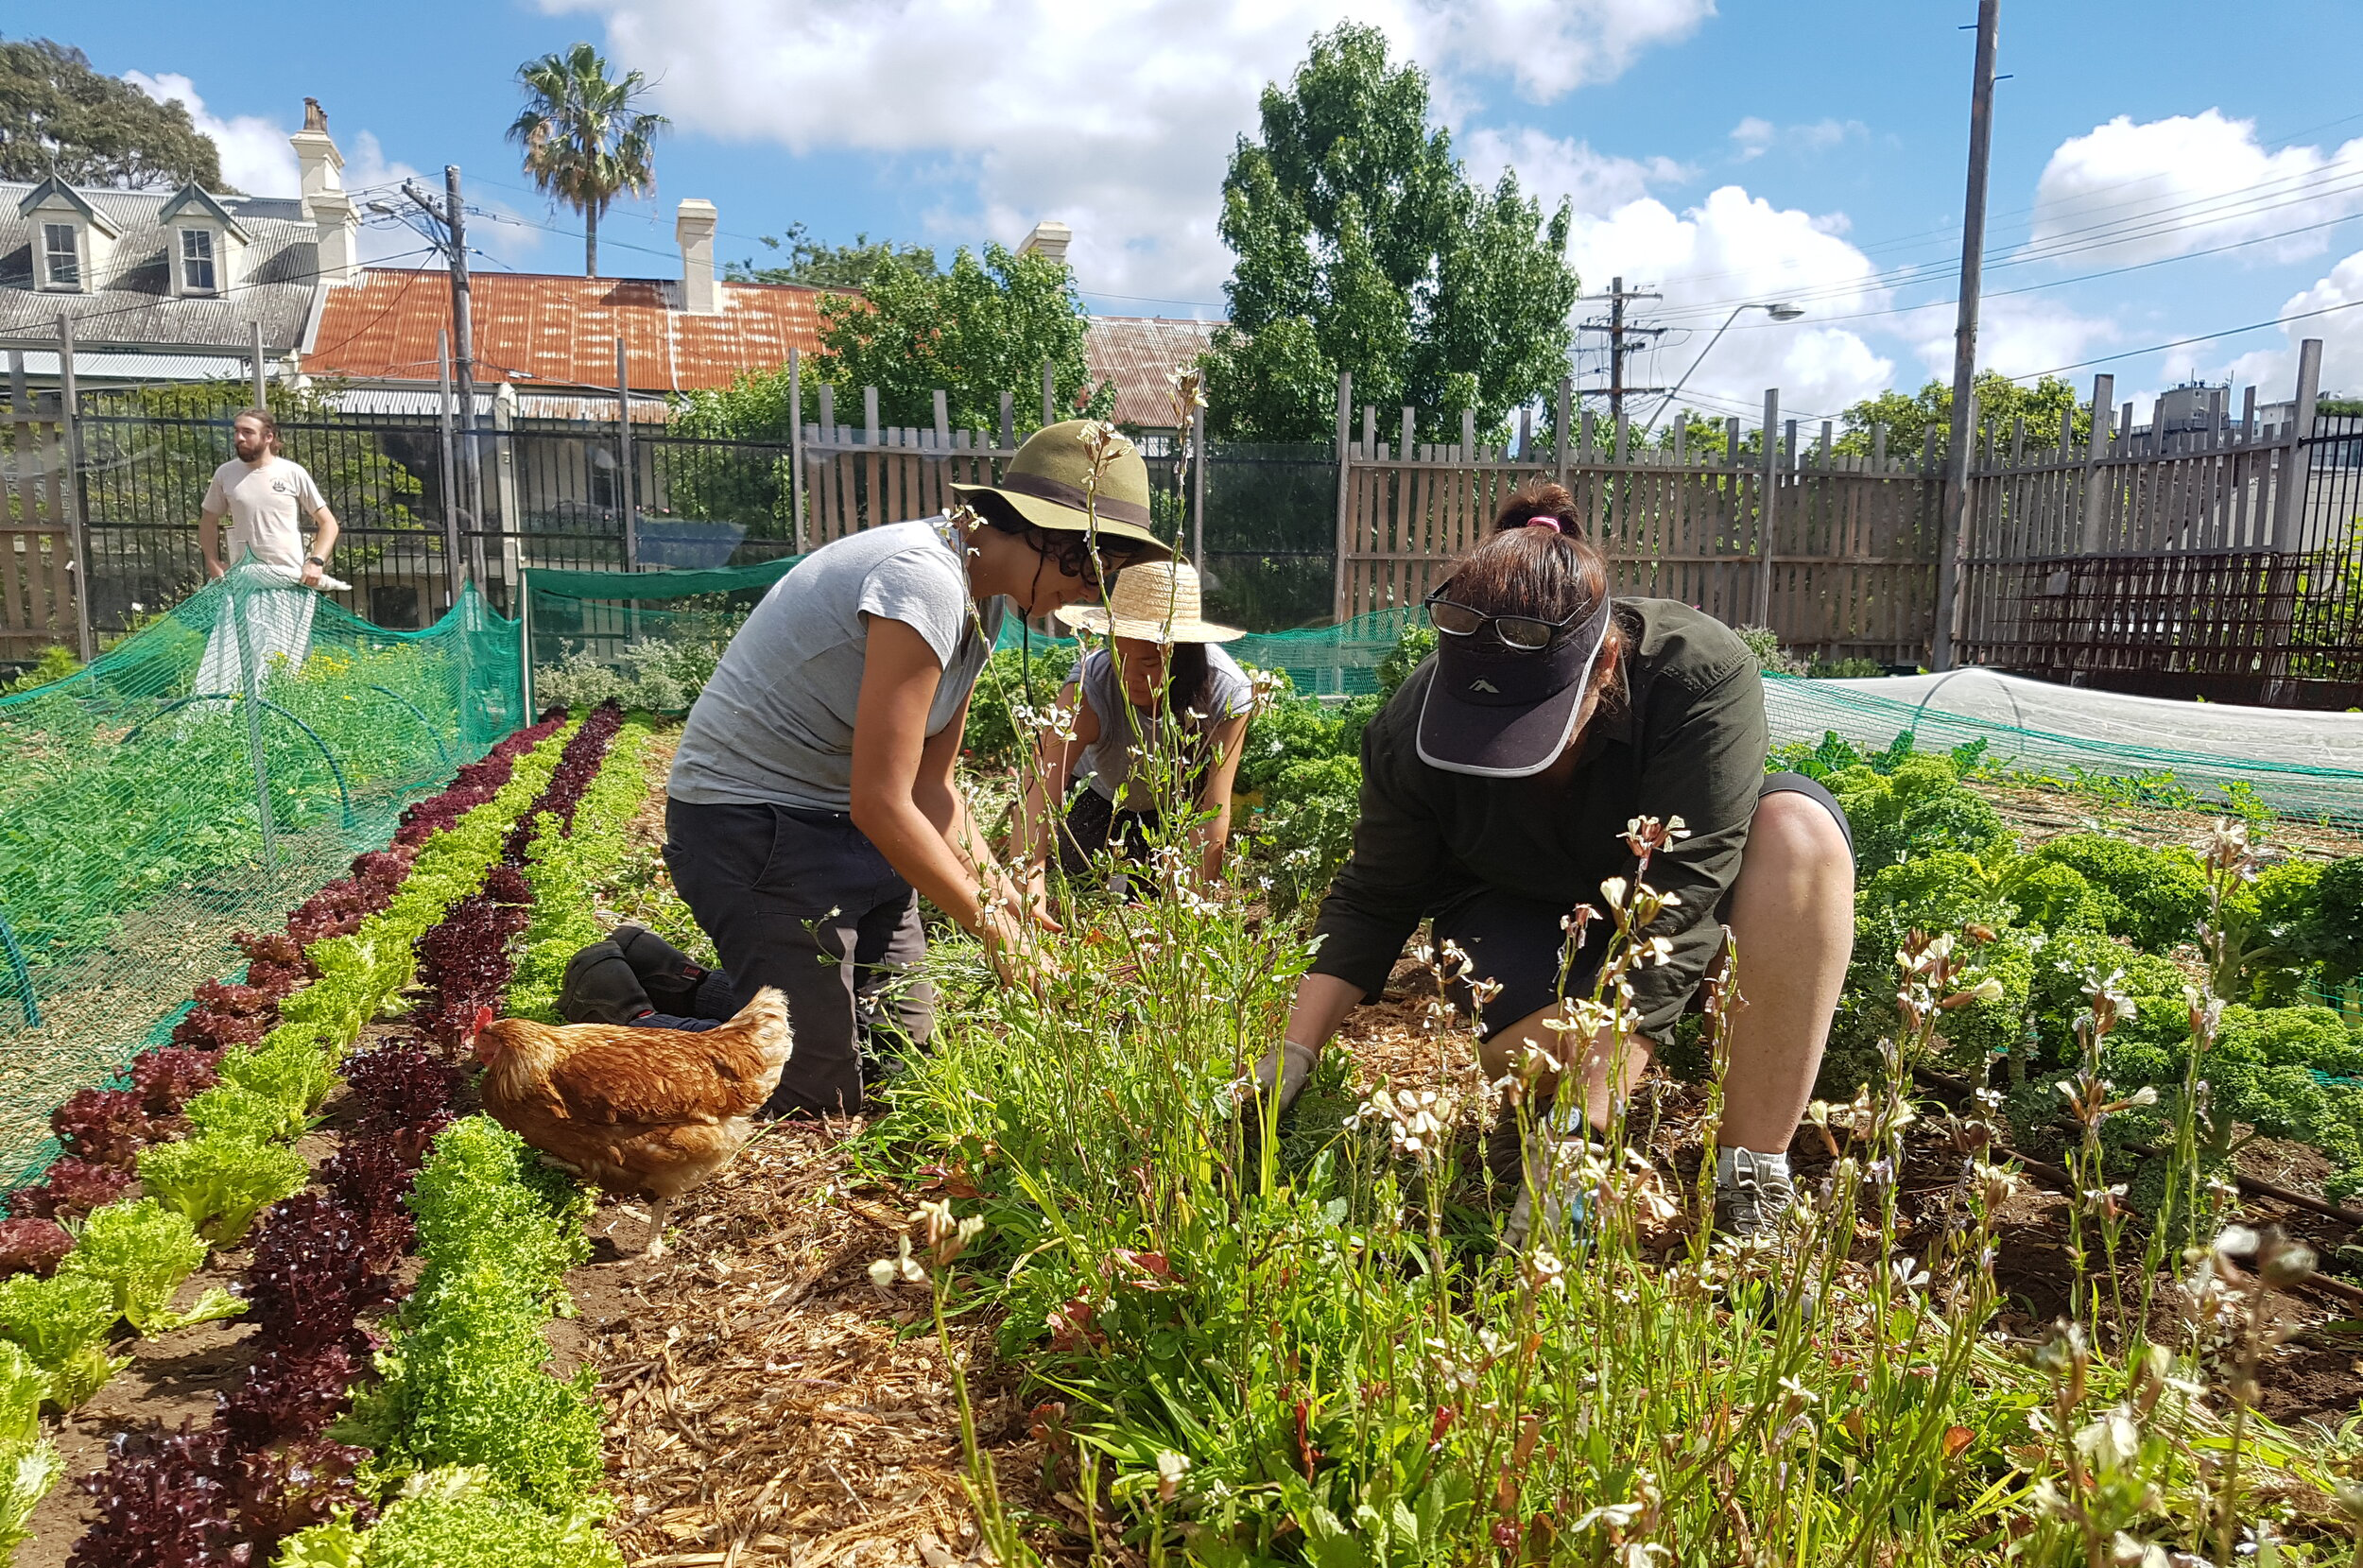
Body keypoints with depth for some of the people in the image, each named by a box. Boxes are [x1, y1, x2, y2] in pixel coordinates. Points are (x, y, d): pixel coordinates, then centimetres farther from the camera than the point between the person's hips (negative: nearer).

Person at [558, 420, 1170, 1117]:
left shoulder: (984, 597, 5)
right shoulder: (924, 581, -26)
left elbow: (930, 786, 8)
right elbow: (882, 804, -26)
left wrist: (999, 891, -5)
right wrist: (988, 919, -16)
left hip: (840, 824, 10)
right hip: (750, 819, -10)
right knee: (815, 1089, -9)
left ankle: (672, 980, 24)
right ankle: (615, 1004, 11)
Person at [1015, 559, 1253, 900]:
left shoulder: (1227, 692, -35)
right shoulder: (1091, 686, -40)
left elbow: (1212, 808, -35)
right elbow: (1043, 783, -51)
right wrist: (1030, 880, -67)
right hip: (1098, 796, -1)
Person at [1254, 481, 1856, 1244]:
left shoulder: (1702, 671, -34)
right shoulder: (1411, 729, -24)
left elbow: (1678, 901, -39)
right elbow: (1371, 901, -13)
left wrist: (1582, 1117, -44)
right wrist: (1291, 1056, -24)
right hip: (1520, 909, 0)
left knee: (1800, 826, -33)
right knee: (1530, 1051, -35)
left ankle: (1754, 1177, -30)